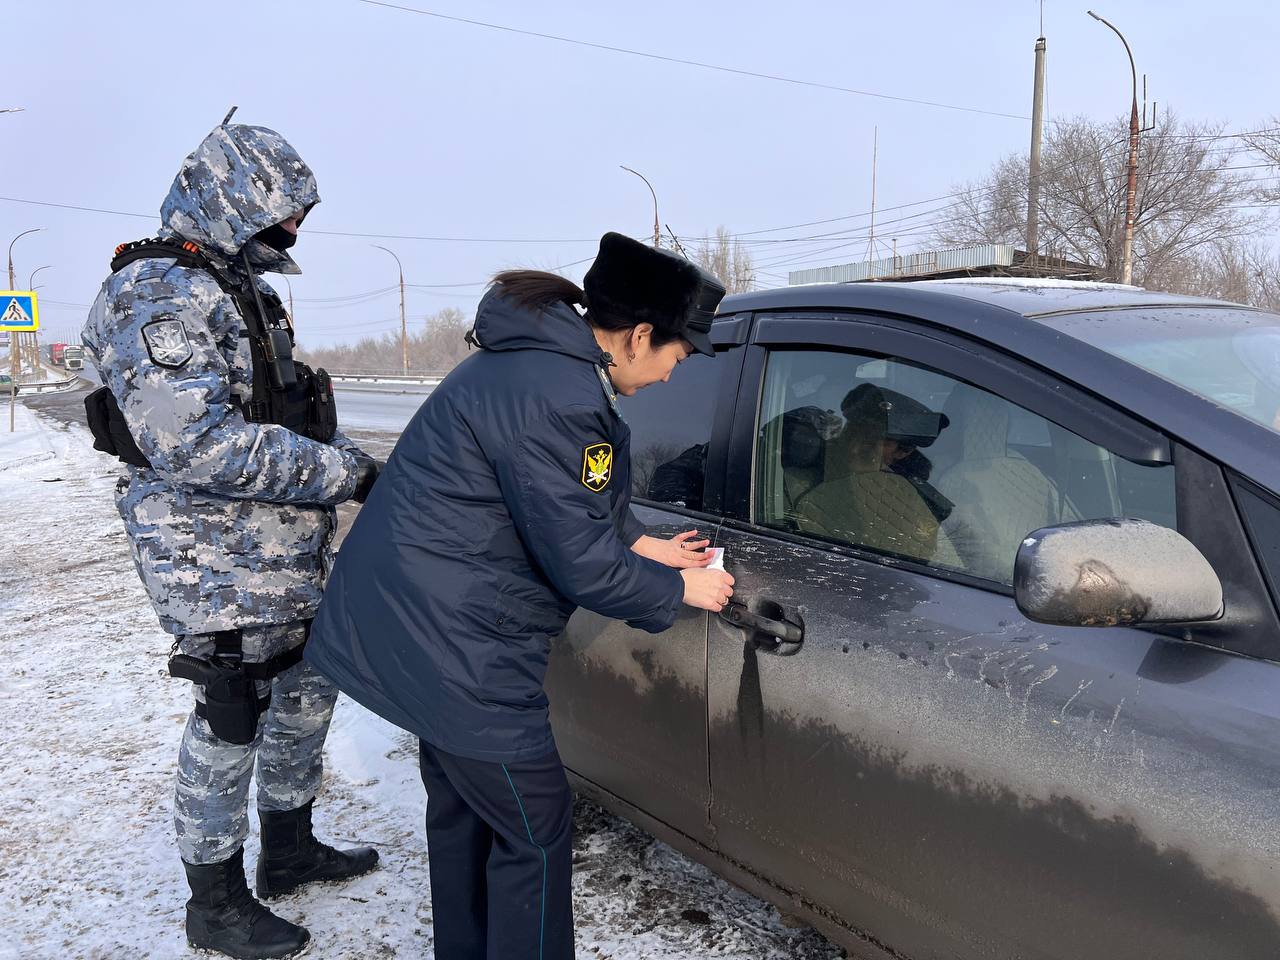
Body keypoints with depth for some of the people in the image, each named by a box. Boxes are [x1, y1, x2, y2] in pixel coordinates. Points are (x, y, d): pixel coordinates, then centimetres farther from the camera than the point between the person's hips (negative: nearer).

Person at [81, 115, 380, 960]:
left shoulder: (238, 288, 16)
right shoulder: (162, 294, -17)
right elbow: (191, 444, -28)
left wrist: (358, 463, 8)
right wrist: (343, 471, -23)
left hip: (283, 547, 10)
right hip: (217, 552, -10)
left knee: (308, 683, 17)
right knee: (233, 714, 0)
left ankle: (289, 850, 36)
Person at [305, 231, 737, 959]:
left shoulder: (537, 354, 7)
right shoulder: (556, 396, -25)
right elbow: (579, 564, -21)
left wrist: (640, 544, 14)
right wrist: (679, 589, -6)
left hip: (411, 622, 11)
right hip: (452, 643, -11)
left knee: (462, 806, 25)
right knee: (536, 833, 3)